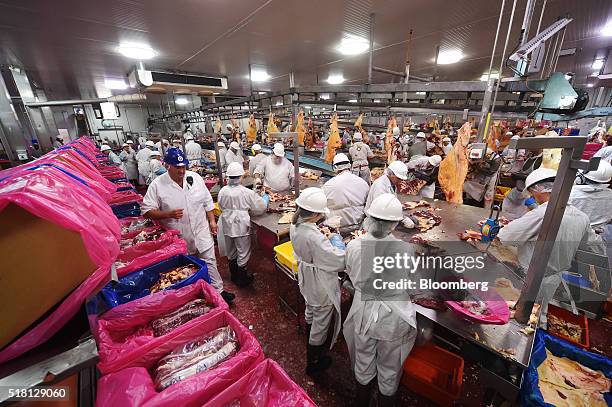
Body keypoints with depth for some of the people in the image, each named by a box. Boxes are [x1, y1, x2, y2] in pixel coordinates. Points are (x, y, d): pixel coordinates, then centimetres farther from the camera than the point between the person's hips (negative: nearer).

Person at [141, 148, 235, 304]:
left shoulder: (195, 178, -3)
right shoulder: (157, 185, -12)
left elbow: (207, 202, 5)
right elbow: (147, 211, -9)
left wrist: (212, 221, 2)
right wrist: (168, 214, -23)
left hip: (202, 233, 2)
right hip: (178, 239, -1)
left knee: (209, 262, 9)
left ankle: (218, 290, 22)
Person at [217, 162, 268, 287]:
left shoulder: (222, 191, -10)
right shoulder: (246, 192, -21)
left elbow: (221, 207, 5)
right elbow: (261, 207, -11)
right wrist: (266, 198, 9)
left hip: (227, 226, 5)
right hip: (241, 227, -5)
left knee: (231, 252, 22)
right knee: (243, 252, 12)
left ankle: (234, 275, 40)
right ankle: (242, 279, 24)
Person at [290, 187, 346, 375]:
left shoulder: (295, 226, -12)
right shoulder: (315, 238, -39)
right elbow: (340, 261, -32)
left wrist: (327, 239, -5)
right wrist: (337, 241, -17)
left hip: (307, 282, 9)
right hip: (321, 289, -8)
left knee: (310, 312, 33)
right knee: (320, 323, 16)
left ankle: (311, 345, 61)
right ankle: (313, 363, 40)